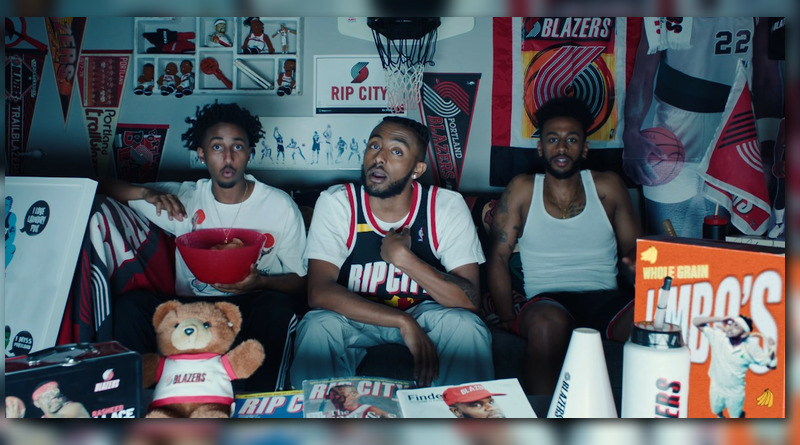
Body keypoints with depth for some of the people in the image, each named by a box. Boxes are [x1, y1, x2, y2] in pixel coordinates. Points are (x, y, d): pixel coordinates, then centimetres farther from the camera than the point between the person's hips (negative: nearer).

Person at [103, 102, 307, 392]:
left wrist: (261, 282, -20)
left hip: (255, 307, -2)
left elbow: (302, 281, 1)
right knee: (131, 303, -24)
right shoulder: (183, 198, 6)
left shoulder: (280, 207, -1)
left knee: (276, 306, -36)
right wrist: (148, 193, -12)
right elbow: (103, 187, 9)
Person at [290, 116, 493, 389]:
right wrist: (404, 322, -33)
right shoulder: (335, 203, -16)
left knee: (467, 327, -29)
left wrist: (402, 257, -32)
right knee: (317, 327, -31)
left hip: (425, 313, 1)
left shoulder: (448, 207, -15)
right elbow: (319, 292, -26)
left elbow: (470, 299, -21)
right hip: (355, 315, 0)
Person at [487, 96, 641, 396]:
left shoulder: (607, 187, 14)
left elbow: (635, 250, 15)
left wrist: (638, 264, -12)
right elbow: (498, 257, 5)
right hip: (547, 299, -1)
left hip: (605, 298, 2)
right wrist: (508, 320, -8)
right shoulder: (522, 190, 9)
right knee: (549, 321, -40)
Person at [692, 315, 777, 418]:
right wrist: (720, 319, -33)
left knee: (736, 415, 23)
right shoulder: (717, 336, -22)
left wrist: (771, 349, -35)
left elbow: (772, 365, -16)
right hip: (716, 389, 2)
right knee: (716, 410, 29)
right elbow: (696, 321, -24)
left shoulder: (751, 348, -24)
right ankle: (720, 415, 63)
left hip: (735, 393, -2)